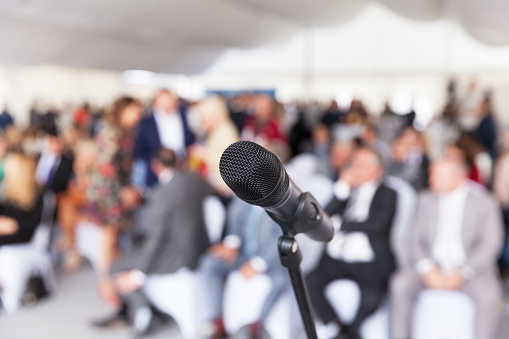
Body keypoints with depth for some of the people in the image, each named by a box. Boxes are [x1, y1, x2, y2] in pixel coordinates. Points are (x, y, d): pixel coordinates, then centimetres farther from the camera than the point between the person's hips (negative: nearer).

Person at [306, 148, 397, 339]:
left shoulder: (387, 195, 8)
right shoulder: (347, 190, 20)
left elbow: (376, 226, -8)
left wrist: (339, 225, -4)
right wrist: (343, 188, 0)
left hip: (368, 262, -4)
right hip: (336, 258, 4)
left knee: (371, 297, -30)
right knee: (309, 283, -20)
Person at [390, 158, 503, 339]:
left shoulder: (485, 202, 0)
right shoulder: (426, 200, 9)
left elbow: (490, 244, -6)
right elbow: (418, 240, 7)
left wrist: (461, 274, -17)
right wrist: (428, 270, -11)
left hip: (471, 268, -2)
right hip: (434, 268, 3)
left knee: (488, 293, -33)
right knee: (400, 283, -23)